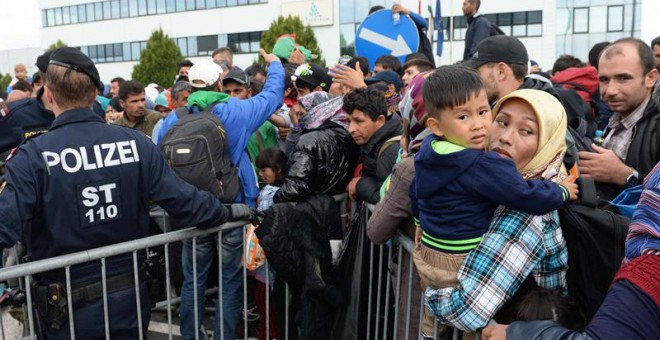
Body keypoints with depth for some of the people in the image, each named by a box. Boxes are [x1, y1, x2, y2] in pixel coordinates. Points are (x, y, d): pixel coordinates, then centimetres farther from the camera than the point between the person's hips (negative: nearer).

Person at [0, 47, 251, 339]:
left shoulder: (33, 156, -17)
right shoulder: (135, 142, -10)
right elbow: (184, 200, -8)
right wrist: (229, 212, 7)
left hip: (67, 307, -2)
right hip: (130, 297, 3)